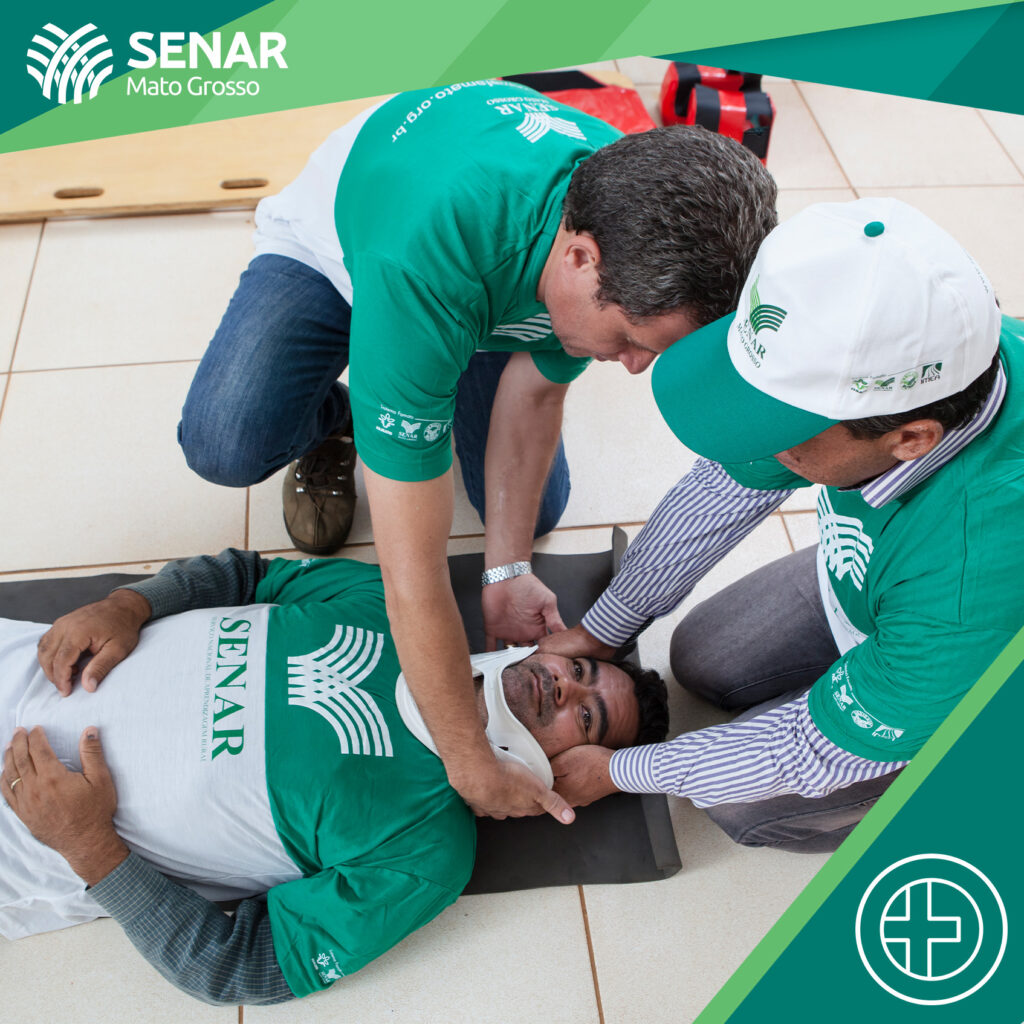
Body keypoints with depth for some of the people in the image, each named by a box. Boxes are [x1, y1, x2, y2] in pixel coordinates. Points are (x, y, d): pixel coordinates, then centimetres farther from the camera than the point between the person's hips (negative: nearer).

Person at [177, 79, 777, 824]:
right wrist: (471, 765, -36)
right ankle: (332, 426, 6)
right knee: (224, 446, -30)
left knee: (536, 508, -5)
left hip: (500, 282, 4)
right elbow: (413, 574, -45)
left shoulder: (631, 224, -30)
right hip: (331, 253, -3)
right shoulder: (428, 266, -49)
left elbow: (536, 391, -14)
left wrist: (508, 571, -18)